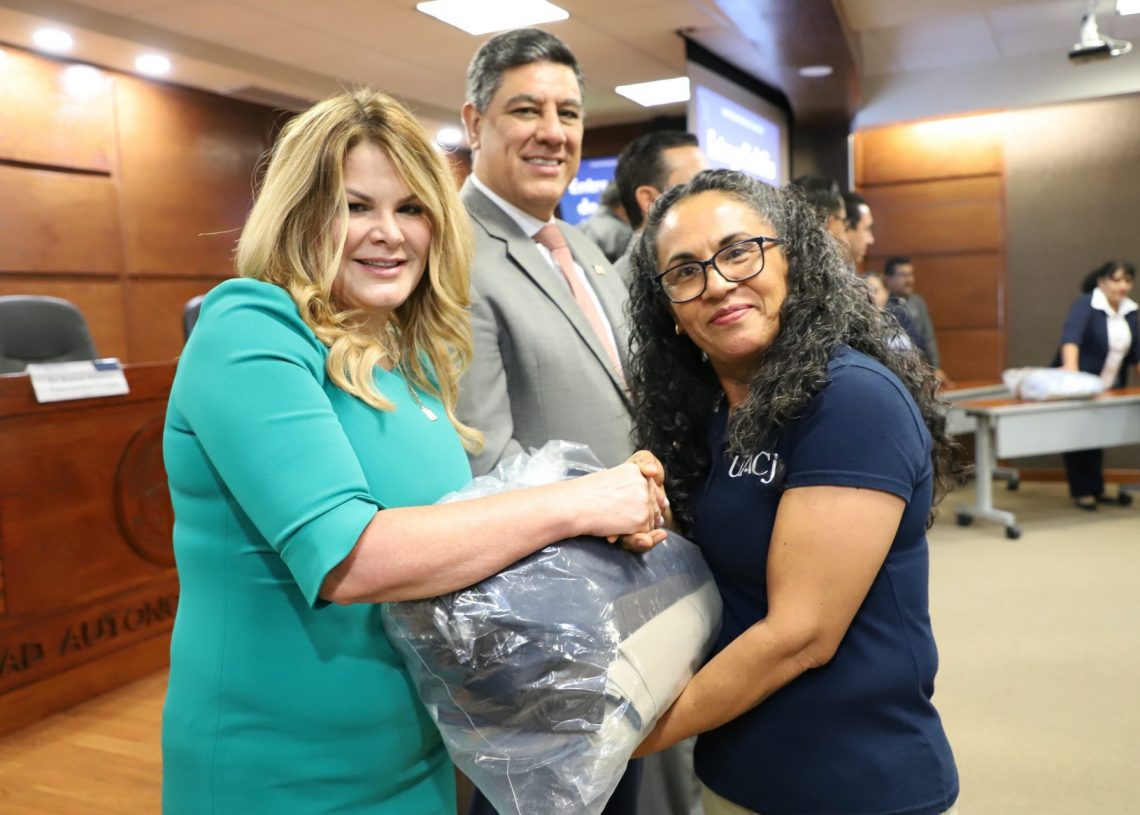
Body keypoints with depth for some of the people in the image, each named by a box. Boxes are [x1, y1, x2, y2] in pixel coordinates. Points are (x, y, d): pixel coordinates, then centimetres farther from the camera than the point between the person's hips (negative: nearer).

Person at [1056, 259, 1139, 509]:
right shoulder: (1086, 305, -17)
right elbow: (1071, 334, -35)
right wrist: (1070, 365, -51)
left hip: (1109, 387, 6)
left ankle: (1096, 489, 20)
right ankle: (1081, 492, 10)